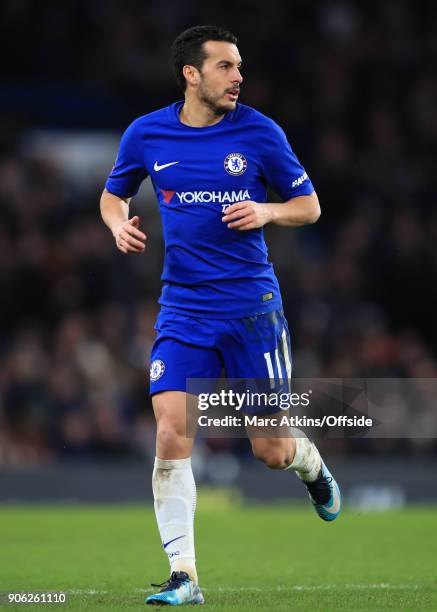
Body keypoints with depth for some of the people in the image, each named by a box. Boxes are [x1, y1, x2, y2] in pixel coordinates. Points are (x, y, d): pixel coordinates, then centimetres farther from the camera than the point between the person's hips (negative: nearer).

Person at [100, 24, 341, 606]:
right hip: (183, 312, 1)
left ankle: (311, 464, 40)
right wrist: (118, 223, -4)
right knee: (172, 435, -14)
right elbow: (113, 194, 19)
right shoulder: (146, 134, 1)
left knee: (271, 451, 2)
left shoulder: (259, 131, -3)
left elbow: (309, 206, 6)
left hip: (253, 307, -1)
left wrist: (267, 211, -15)